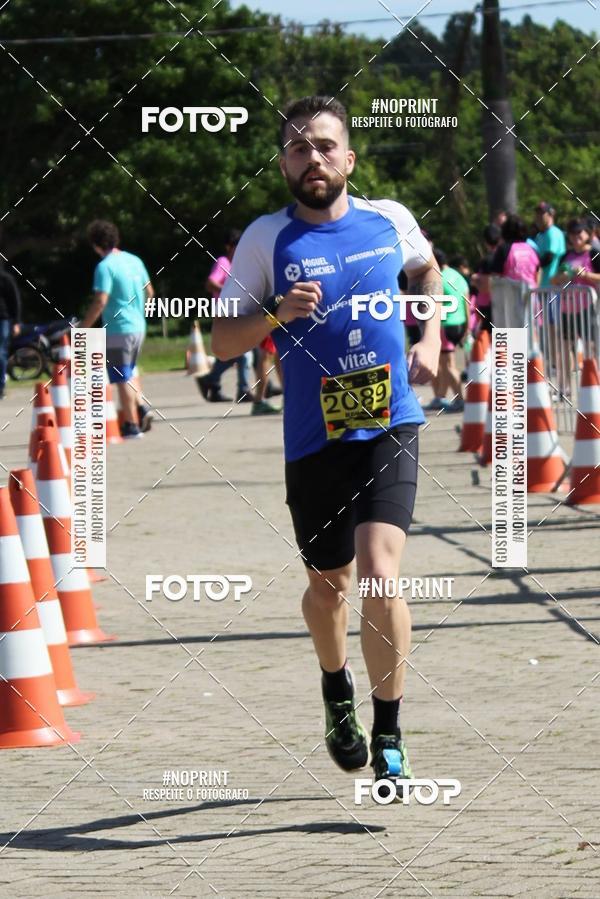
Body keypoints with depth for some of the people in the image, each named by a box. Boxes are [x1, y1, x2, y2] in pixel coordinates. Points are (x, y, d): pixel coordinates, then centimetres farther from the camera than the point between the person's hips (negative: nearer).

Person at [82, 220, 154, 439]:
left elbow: (100, 301, -21)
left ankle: (131, 425, 3)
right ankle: (142, 407, 8)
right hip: (138, 326, 7)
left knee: (122, 379, 0)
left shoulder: (105, 267, -16)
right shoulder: (135, 261, 7)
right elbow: (149, 292, 15)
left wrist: (82, 328, -15)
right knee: (130, 370, 24)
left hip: (117, 329, -7)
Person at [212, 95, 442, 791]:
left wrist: (430, 340, 13)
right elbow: (221, 342, 0)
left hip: (390, 427, -1)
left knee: (379, 574, -18)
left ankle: (388, 734, -5)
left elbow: (427, 272, 27)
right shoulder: (267, 239, -2)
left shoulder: (390, 221, 3)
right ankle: (336, 692, 46)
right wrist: (276, 314, -18)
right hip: (314, 439, 1)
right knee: (328, 584, 14)